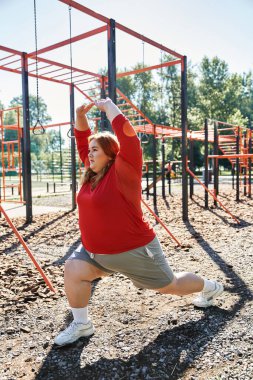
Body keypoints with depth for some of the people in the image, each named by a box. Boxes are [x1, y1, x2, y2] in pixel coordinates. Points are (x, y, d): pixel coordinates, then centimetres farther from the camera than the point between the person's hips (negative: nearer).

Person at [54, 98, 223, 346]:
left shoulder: (122, 170, -19)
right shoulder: (93, 172, 2)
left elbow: (128, 137, -32)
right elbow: (82, 141, 12)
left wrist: (108, 106, -23)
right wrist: (80, 115, -2)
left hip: (135, 250, -7)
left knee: (170, 285, 13)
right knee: (72, 270, -10)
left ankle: (210, 287, 42)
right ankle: (81, 325, 8)